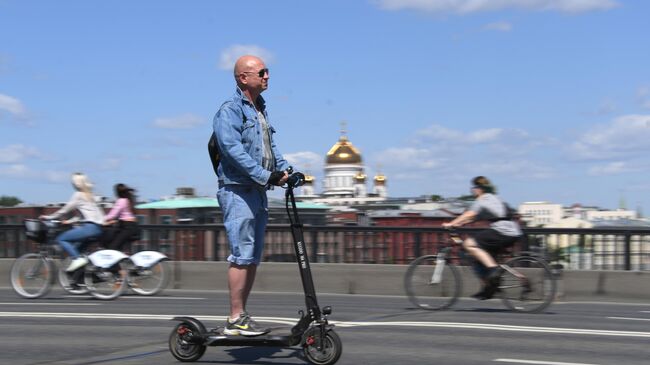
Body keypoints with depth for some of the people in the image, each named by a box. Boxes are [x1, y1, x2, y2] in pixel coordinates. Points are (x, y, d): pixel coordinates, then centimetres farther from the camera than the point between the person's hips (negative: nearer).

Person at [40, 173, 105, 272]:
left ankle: (77, 259, -20)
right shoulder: (89, 196, 22)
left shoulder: (78, 195, -2)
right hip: (98, 227, 9)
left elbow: (65, 210, 1)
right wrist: (70, 221, 26)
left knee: (61, 239, -6)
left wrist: (49, 217, 10)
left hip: (90, 226, -9)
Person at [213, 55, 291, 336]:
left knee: (253, 258, 10)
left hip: (258, 192, 9)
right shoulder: (230, 110, -10)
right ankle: (235, 319, -5)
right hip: (238, 191, -9)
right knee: (242, 255, -10)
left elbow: (270, 145, 21)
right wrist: (266, 176, -26)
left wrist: (284, 169, 4)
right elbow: (233, 149, -21)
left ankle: (241, 315, 17)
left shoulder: (260, 109, 19)